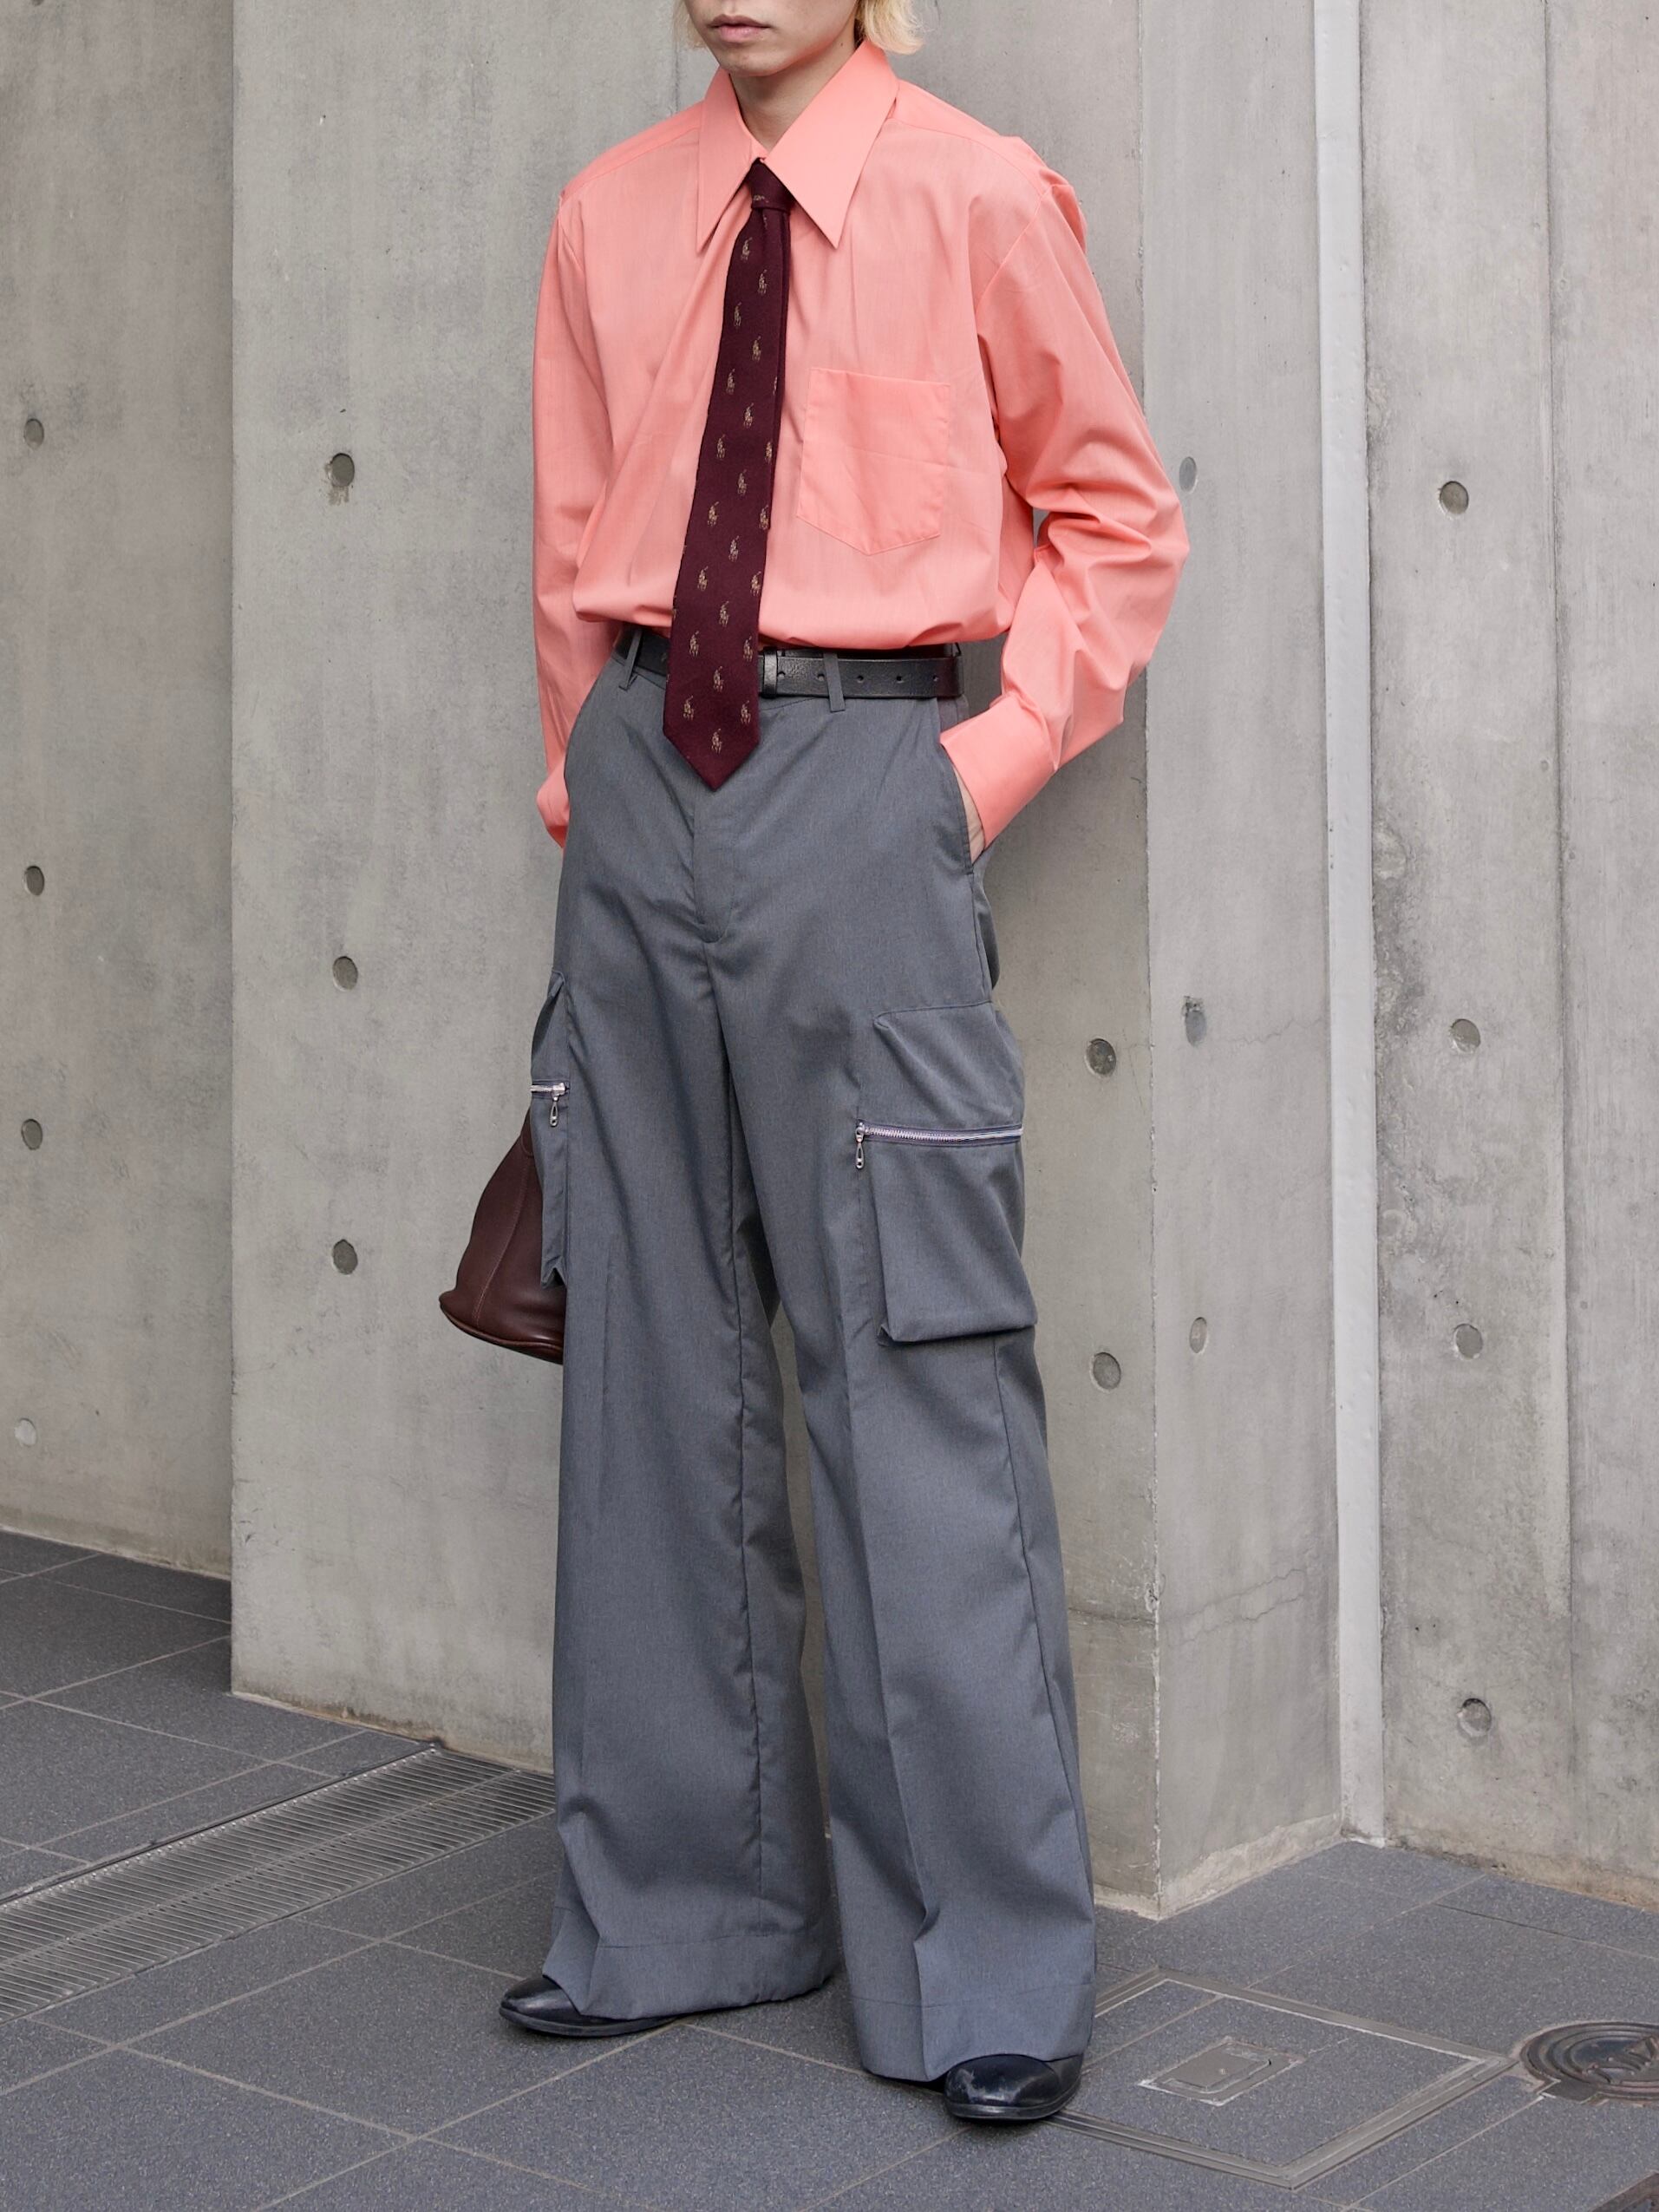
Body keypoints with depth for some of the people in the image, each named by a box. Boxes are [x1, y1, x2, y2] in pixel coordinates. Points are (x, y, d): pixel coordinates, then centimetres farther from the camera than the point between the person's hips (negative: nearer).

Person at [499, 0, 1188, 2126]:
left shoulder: (981, 198, -2)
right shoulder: (606, 218, 10)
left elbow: (1118, 522, 5)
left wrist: (990, 761, -3)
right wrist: (591, 782, 13)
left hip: (860, 791, -5)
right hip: (645, 794, 5)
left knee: (911, 1364, -6)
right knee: (651, 1359, 9)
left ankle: (988, 1970, 5)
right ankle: (677, 1902, 23)